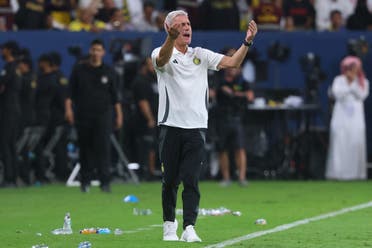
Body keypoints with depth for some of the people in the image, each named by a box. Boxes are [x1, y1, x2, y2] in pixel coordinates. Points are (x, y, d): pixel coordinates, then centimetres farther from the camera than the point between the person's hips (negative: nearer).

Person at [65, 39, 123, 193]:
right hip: (83, 115, 1)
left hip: (103, 115, -1)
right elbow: (70, 92, 6)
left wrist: (119, 114, 7)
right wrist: (68, 108, -7)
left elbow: (114, 95, 11)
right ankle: (85, 181, 12)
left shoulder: (109, 72, 9)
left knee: (103, 147, -11)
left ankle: (105, 182, -12)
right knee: (85, 149, 3)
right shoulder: (79, 70, 8)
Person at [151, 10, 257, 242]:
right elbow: (162, 59, -25)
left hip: (196, 127, 2)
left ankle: (189, 228, -8)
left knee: (191, 180, -5)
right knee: (170, 180, 4)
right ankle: (169, 224, 18)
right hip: (171, 126, -2)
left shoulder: (201, 55, 12)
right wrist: (171, 38, -47)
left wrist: (247, 42, -16)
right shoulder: (161, 53, 1)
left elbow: (232, 62, 2)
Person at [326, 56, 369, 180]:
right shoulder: (339, 80, 8)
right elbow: (338, 94, -6)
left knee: (356, 141, -8)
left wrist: (353, 82, -7)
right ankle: (338, 171, -11)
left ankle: (356, 171, -6)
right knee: (340, 141, -9)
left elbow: (361, 95, -3)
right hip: (341, 115, -1)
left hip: (356, 115, 1)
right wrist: (348, 83, -6)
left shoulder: (363, 82, 12)